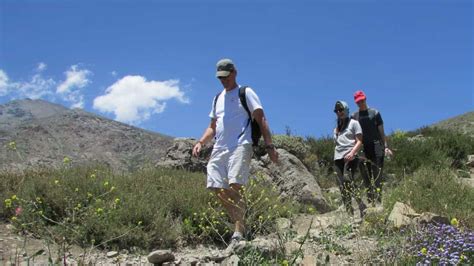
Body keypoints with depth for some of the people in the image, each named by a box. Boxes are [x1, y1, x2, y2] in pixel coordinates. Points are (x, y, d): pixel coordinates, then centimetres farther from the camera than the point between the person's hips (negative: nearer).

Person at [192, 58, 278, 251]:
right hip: (219, 149, 7)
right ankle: (240, 224, 14)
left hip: (240, 146, -7)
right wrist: (201, 142, 10)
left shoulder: (246, 93, 5)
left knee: (234, 187, -21)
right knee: (218, 189, 0)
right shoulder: (218, 98, 24)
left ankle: (238, 233, -19)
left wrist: (269, 145, -12)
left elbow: (261, 120, -2)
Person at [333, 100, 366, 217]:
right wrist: (336, 156, 10)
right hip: (338, 158, 6)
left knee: (348, 180, -23)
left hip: (350, 157, -6)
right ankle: (349, 213, -1)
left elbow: (359, 142, 0)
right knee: (342, 185, -2)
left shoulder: (353, 123, 8)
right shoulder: (337, 128, 23)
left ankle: (362, 207, -20)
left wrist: (352, 153, -17)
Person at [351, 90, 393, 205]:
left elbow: (381, 131, 6)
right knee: (366, 176, 1)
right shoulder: (354, 116, 11)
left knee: (377, 174, -8)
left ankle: (378, 200, -10)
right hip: (362, 149, 2)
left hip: (376, 147, -2)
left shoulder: (375, 113, 7)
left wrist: (386, 146, -2)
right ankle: (370, 201, 6)